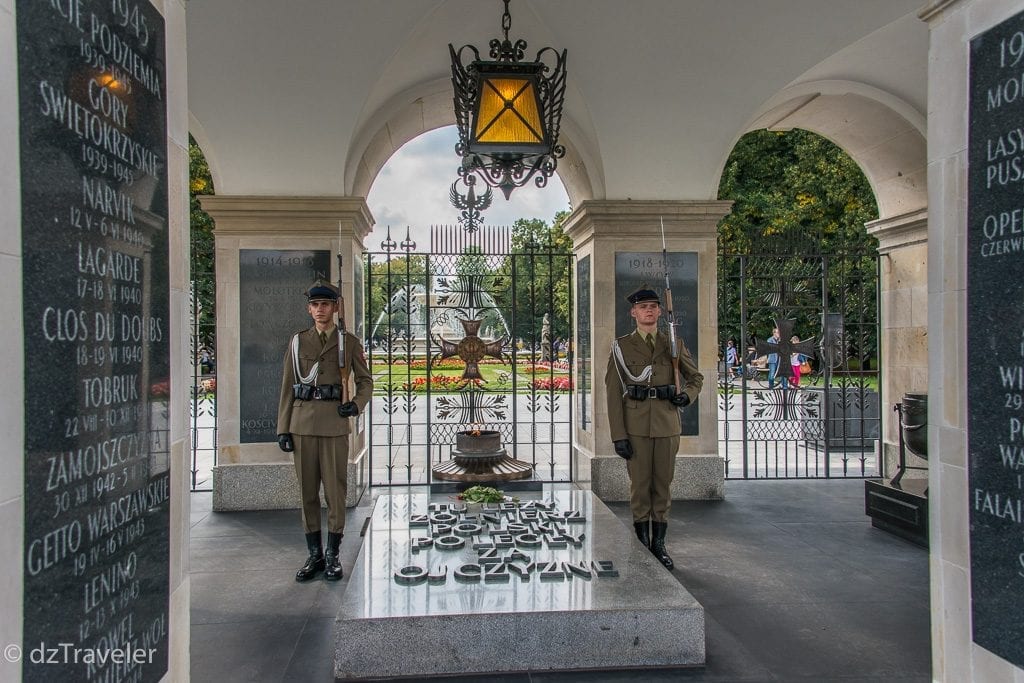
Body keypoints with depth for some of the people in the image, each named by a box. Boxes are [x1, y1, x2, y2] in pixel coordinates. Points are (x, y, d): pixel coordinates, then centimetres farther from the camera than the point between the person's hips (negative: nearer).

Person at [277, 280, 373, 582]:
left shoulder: (349, 342, 6)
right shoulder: (298, 341, 11)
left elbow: (365, 381, 11)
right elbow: (287, 387, 10)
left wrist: (356, 404, -9)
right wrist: (283, 429, 4)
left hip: (335, 421, -2)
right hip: (302, 422, 2)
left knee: (335, 489, 1)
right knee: (307, 490, 6)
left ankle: (333, 555, 13)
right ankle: (314, 555, 17)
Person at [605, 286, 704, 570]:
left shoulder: (674, 344, 8)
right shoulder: (621, 346, 1)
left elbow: (695, 377, 19)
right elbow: (613, 392, -3)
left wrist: (687, 395, -6)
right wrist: (618, 435, -9)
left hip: (667, 425, 2)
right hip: (636, 427, -2)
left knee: (663, 485, 8)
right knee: (640, 485, 3)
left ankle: (659, 544, 19)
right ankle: (642, 544, 15)